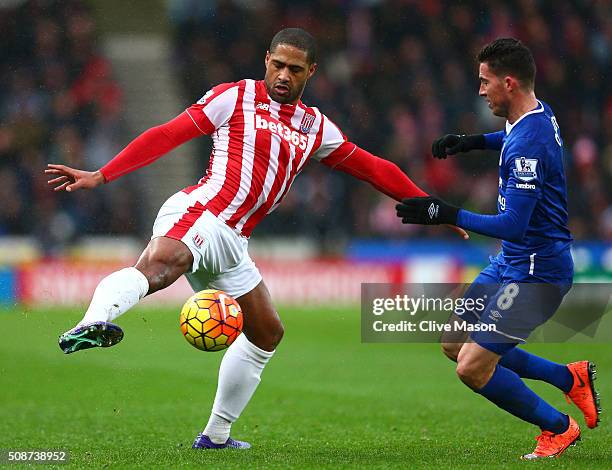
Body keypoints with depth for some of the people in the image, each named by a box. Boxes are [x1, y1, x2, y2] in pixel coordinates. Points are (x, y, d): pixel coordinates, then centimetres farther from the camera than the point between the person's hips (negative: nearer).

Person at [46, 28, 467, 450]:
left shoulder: (317, 128, 20)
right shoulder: (236, 97, 4)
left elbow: (373, 168, 26)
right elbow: (167, 136, 1)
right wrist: (101, 176, -5)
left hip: (231, 242, 8)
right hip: (196, 214, -8)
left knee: (267, 334, 15)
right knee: (158, 264, -40)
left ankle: (216, 435, 26)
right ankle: (94, 323, -68)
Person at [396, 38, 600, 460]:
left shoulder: (527, 145, -27)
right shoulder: (539, 113, 3)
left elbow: (513, 225, -29)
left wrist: (449, 215, -25)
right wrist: (476, 141, 16)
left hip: (536, 272, -10)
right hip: (511, 262, 10)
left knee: (473, 368, -12)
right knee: (455, 343, 15)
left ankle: (558, 427, 9)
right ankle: (568, 378, 21)